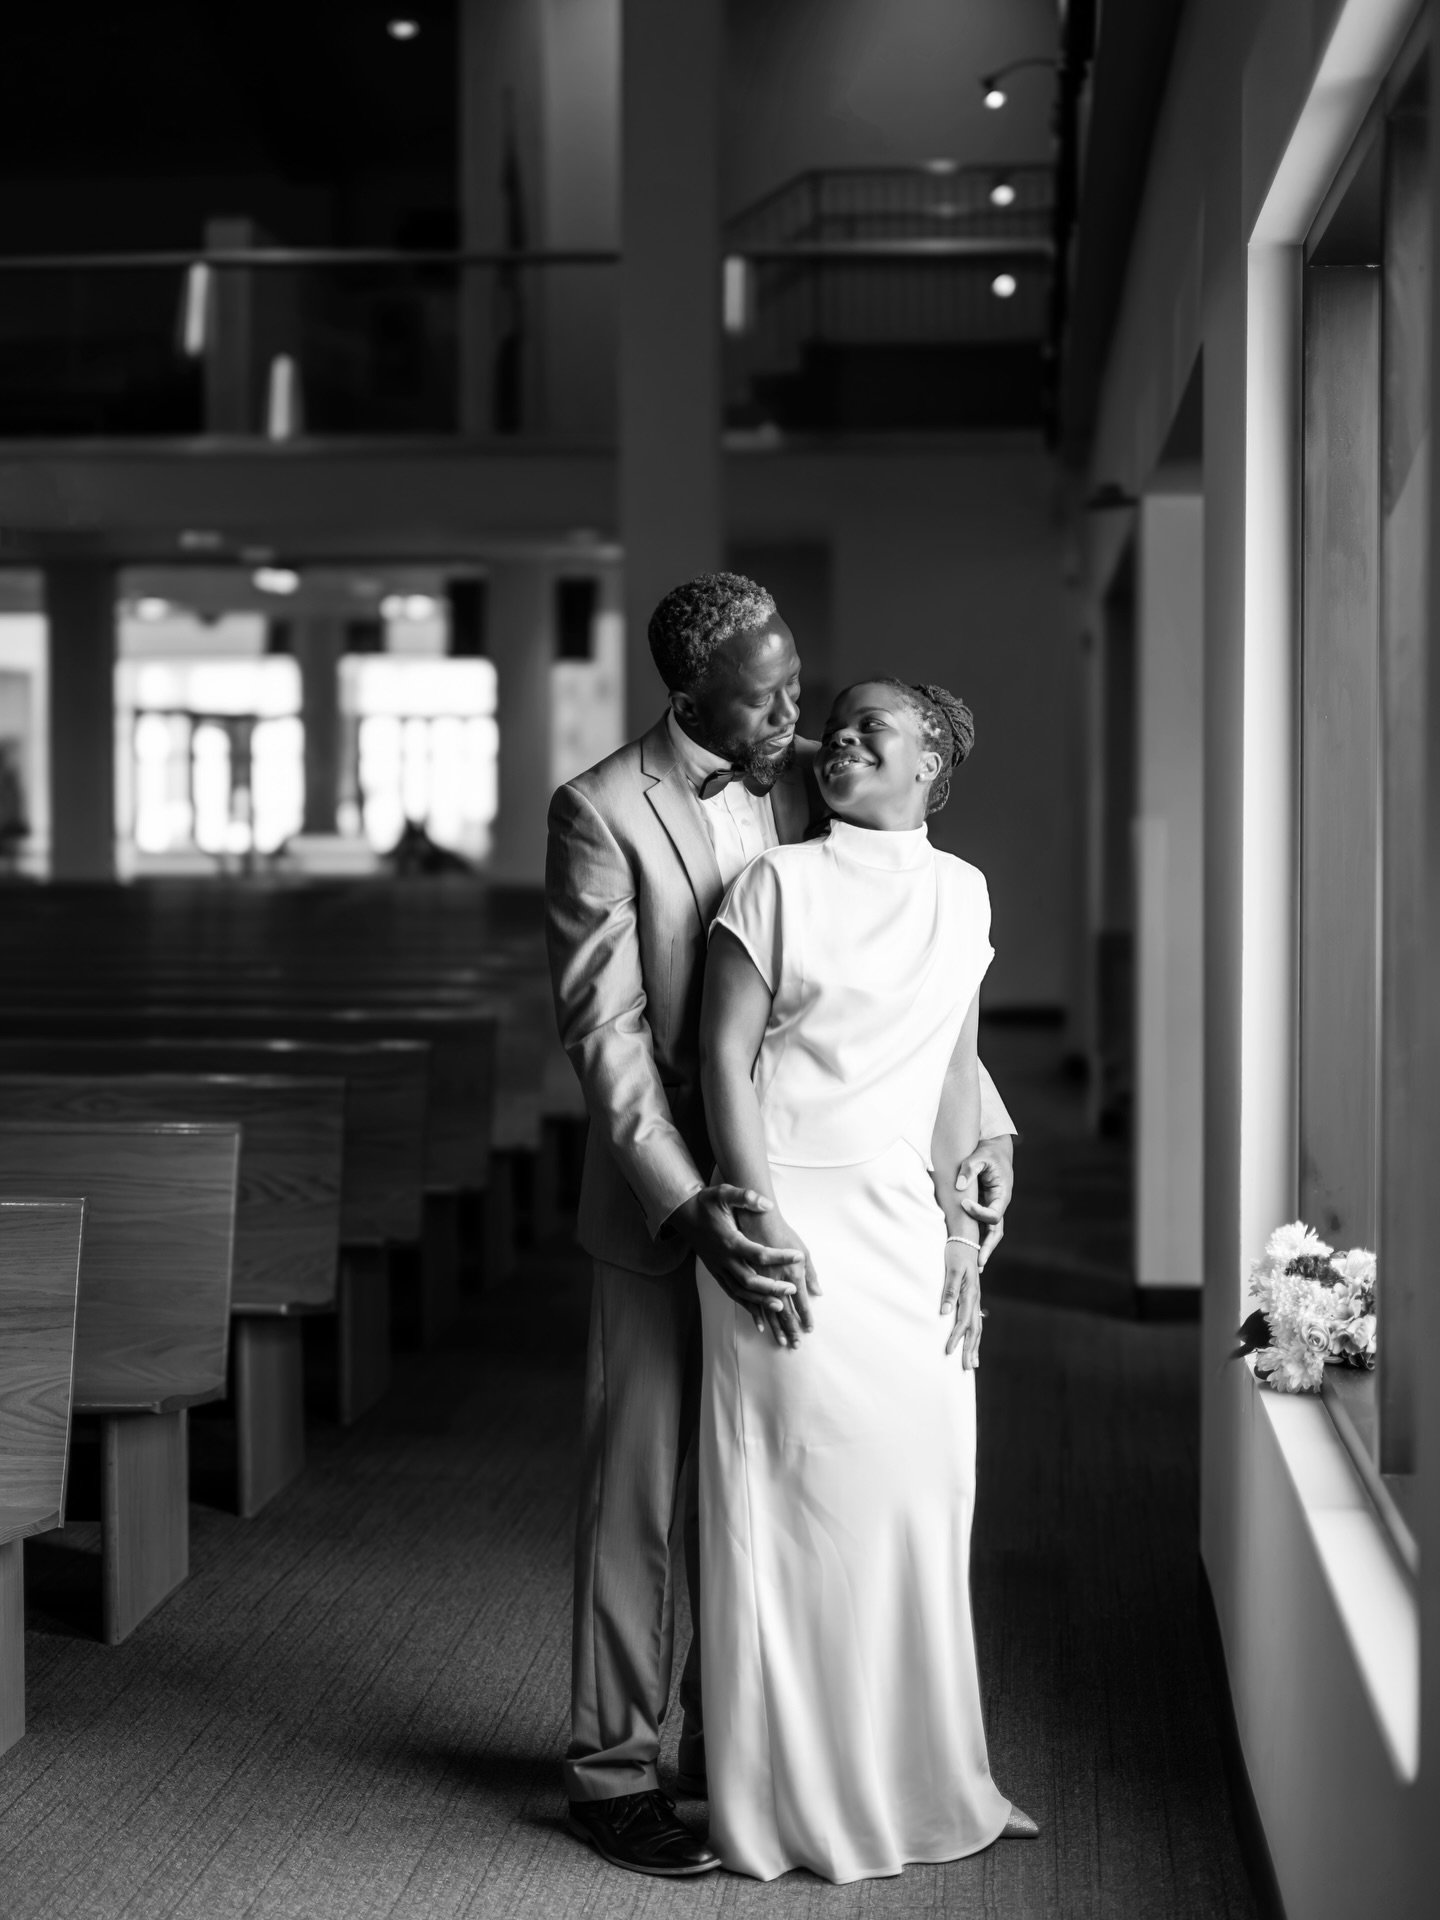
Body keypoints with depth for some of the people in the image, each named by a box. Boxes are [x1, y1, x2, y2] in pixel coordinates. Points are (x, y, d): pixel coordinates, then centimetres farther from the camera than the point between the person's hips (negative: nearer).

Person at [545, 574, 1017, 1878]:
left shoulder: (811, 786, 4)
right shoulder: (603, 813, -12)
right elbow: (605, 1032, -15)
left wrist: (985, 1123, -5)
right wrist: (688, 1206, -23)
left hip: (793, 1194, 5)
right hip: (663, 1205, -5)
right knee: (641, 1489, 4)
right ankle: (613, 1769, 15)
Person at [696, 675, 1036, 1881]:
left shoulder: (961, 894, 11)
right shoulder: (781, 884, -3)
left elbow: (956, 1071, 12)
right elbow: (726, 1056, -7)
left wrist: (962, 1227, 6)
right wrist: (760, 1217, -14)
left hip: (909, 1224, 5)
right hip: (795, 1215, -5)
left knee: (924, 1496, 7)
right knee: (801, 1494, -1)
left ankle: (925, 1780, 21)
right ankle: (800, 1797, 11)